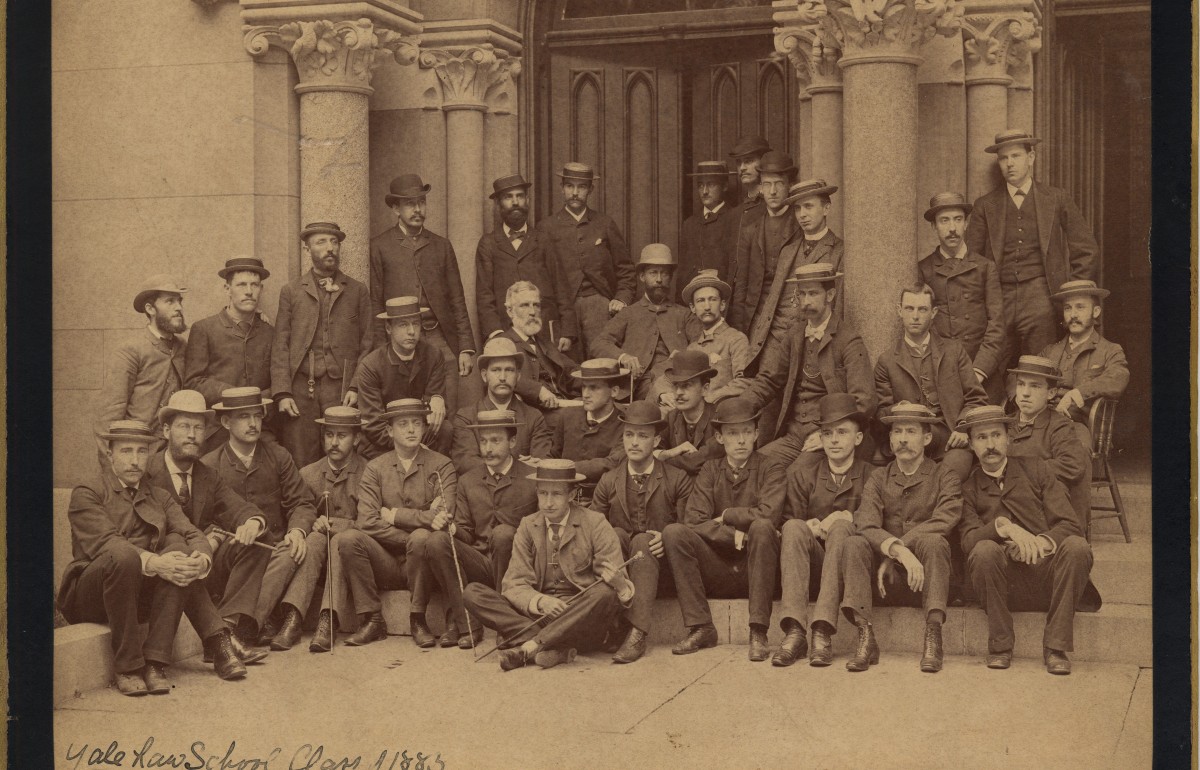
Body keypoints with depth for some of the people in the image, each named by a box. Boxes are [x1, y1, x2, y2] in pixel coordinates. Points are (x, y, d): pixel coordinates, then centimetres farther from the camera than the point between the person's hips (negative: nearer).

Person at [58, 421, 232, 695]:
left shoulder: (159, 498, 18)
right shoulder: (87, 495, 1)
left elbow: (193, 534, 1)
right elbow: (104, 541, -18)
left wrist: (202, 559, -24)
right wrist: (154, 562, -34)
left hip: (143, 591, 5)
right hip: (89, 598, -5)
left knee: (178, 545, -23)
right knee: (123, 555, -35)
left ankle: (155, 663, -28)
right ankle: (127, 667, -26)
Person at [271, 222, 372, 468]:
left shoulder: (358, 292, 13)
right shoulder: (291, 291, 12)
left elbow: (367, 345, 8)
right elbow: (280, 346, 7)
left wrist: (356, 387, -4)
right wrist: (282, 393, -4)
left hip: (342, 391, 0)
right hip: (300, 390, 0)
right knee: (300, 465, -3)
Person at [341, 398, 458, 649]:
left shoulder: (442, 465, 4)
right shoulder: (375, 468, 8)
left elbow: (445, 515, -12)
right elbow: (367, 522, -7)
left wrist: (395, 515, -9)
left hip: (420, 563, -2)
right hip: (386, 566, 2)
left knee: (421, 537, -34)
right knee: (348, 538, -24)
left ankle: (418, 620, -17)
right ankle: (372, 620, -14)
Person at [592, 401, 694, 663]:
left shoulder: (678, 480, 5)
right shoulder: (608, 481, 12)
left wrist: (667, 539, -20)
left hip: (660, 566, -2)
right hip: (618, 567, 2)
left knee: (643, 541, -34)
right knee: (614, 535, -28)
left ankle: (637, 634, -44)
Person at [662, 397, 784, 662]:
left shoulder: (770, 468, 1)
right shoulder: (711, 470, 10)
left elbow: (769, 514, -18)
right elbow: (693, 522, -4)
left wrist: (726, 516, -8)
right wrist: (735, 533, -15)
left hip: (756, 571, -3)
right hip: (718, 576, 3)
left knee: (762, 527, -32)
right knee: (673, 532, -19)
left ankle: (758, 633, -28)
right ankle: (701, 628, -16)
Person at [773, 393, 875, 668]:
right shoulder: (800, 472, 11)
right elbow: (787, 524, 6)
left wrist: (849, 522, -12)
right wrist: (816, 527, -13)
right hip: (811, 558, 1)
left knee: (842, 526, -31)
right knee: (794, 528, -29)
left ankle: (823, 632, -41)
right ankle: (794, 632, -41)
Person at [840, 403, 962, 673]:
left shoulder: (944, 476, 6)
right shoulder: (878, 478, 11)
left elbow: (945, 520, -14)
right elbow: (866, 525, -7)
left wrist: (891, 556, -21)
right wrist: (900, 551, -28)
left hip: (926, 580, -2)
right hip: (887, 583, 2)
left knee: (933, 541, -31)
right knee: (853, 544, -24)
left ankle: (933, 637, -34)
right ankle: (866, 638, -32)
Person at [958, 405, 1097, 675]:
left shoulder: (1036, 470, 15)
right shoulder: (967, 488, 14)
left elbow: (1070, 524, 5)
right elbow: (968, 539, -3)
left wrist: (1042, 542, -17)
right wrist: (1003, 526, -22)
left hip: (1046, 576, 1)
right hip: (1007, 586, -1)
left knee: (1077, 546, -29)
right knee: (984, 550, -32)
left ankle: (1056, 647, -20)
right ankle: (1000, 646, -16)